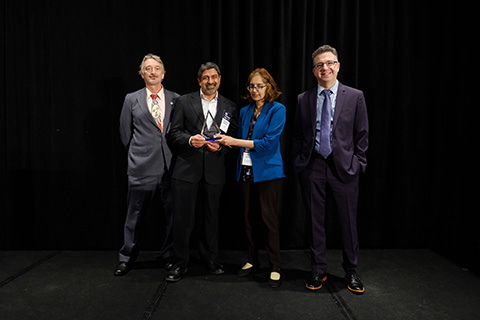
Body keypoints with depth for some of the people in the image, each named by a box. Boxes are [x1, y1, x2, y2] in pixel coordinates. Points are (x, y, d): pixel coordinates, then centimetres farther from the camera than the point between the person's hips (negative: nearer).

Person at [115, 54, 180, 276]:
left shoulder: (176, 99, 8)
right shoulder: (132, 100, 7)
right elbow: (125, 134, 11)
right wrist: (138, 154, 9)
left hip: (170, 166, 1)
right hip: (142, 166, -1)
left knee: (173, 213, 7)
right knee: (134, 214, 8)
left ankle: (170, 255, 26)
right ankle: (127, 257, 25)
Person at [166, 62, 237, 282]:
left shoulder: (229, 106, 11)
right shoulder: (184, 102, 7)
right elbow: (174, 133, 4)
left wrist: (220, 146, -9)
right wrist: (190, 139, -15)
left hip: (214, 170, 2)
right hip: (187, 168, -1)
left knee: (211, 216, 11)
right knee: (183, 217, 2)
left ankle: (211, 259, 29)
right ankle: (181, 263, 18)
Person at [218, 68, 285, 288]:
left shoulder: (277, 110, -4)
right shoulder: (244, 112, 15)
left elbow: (268, 142, -14)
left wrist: (235, 142, -16)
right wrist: (226, 141, -1)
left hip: (267, 171, -5)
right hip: (246, 170, 6)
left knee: (269, 218, -3)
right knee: (249, 218, 11)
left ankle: (275, 267, 10)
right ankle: (252, 260, 26)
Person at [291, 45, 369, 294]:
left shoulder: (355, 96, 3)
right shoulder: (303, 99, 7)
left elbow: (362, 135, 4)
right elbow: (297, 135, 11)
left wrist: (358, 163, -2)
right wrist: (297, 162, 3)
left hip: (343, 166, -1)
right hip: (312, 166, 1)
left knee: (348, 221, 7)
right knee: (315, 221, 9)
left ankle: (351, 272, 26)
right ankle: (318, 271, 24)